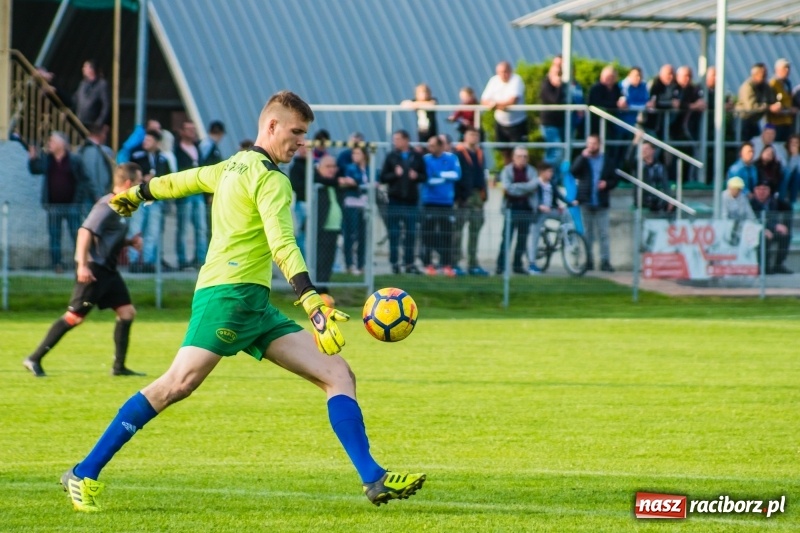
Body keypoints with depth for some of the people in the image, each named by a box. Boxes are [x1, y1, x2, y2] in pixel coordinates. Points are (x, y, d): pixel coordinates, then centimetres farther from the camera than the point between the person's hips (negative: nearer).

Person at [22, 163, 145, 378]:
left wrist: (130, 242, 9)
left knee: (127, 312, 5)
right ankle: (34, 359, -4)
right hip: (93, 269, -10)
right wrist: (82, 264, -32)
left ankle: (119, 366, 10)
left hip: (108, 269, 10)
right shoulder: (108, 205, -15)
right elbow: (86, 231, -25)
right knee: (75, 316, -9)